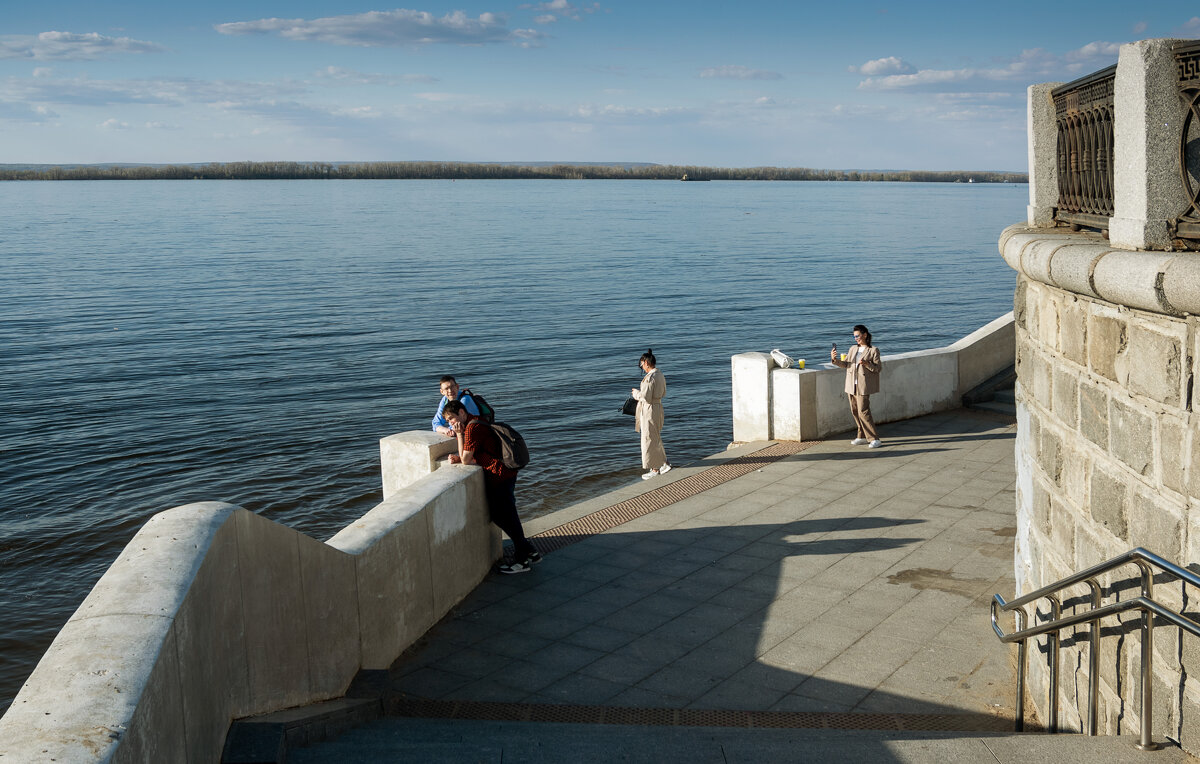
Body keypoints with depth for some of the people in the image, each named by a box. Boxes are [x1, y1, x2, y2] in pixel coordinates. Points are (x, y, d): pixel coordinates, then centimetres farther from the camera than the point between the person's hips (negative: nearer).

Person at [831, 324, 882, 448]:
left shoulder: (873, 350, -3)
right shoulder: (853, 349, 14)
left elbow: (878, 368, -5)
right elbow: (845, 364, 12)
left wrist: (866, 364, -22)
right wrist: (835, 359, -4)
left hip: (863, 386, -6)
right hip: (851, 385, 6)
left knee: (863, 412, -12)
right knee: (855, 411, 9)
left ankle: (875, 439, -8)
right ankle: (862, 436, 21)